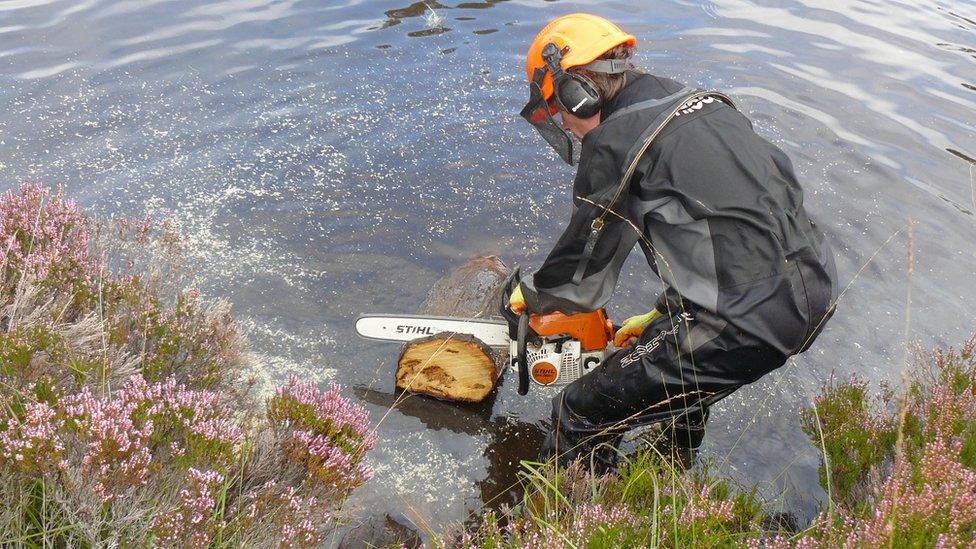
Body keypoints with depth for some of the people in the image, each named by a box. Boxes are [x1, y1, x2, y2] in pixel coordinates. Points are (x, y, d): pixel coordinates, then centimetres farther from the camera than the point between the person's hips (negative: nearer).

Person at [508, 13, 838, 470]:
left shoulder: (613, 141, -7)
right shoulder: (705, 105, 17)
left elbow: (586, 265, 4)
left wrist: (531, 296, 25)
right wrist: (661, 315, 30)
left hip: (746, 325, -10)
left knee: (581, 415, 1)